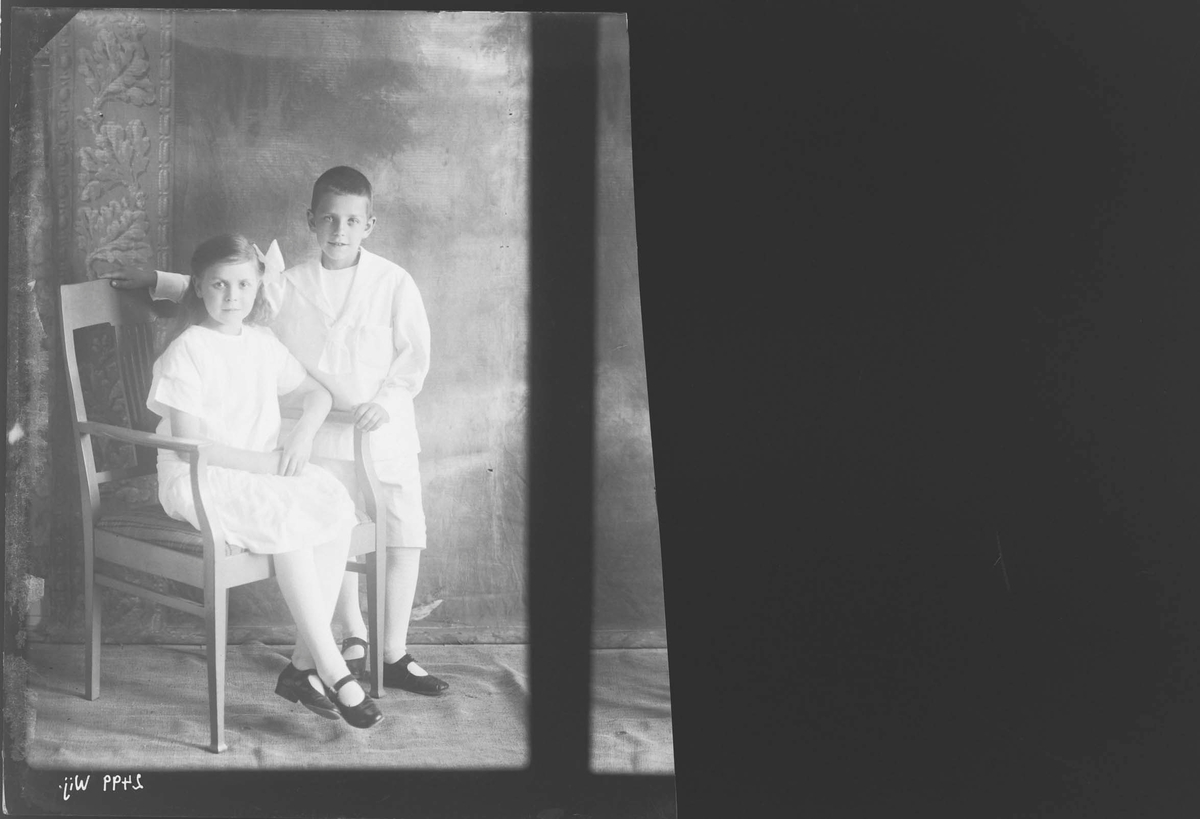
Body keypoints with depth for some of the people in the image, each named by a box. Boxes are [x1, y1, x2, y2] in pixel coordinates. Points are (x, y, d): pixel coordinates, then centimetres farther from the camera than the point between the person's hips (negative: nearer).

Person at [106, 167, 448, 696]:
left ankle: (395, 655, 10)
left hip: (386, 429, -1)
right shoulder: (288, 285, 3)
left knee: (405, 537, -2)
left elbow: (414, 353, -3)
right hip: (318, 431, 1)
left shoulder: (394, 283, -2)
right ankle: (352, 642, 20)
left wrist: (387, 400, -17)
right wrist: (158, 281, 12)